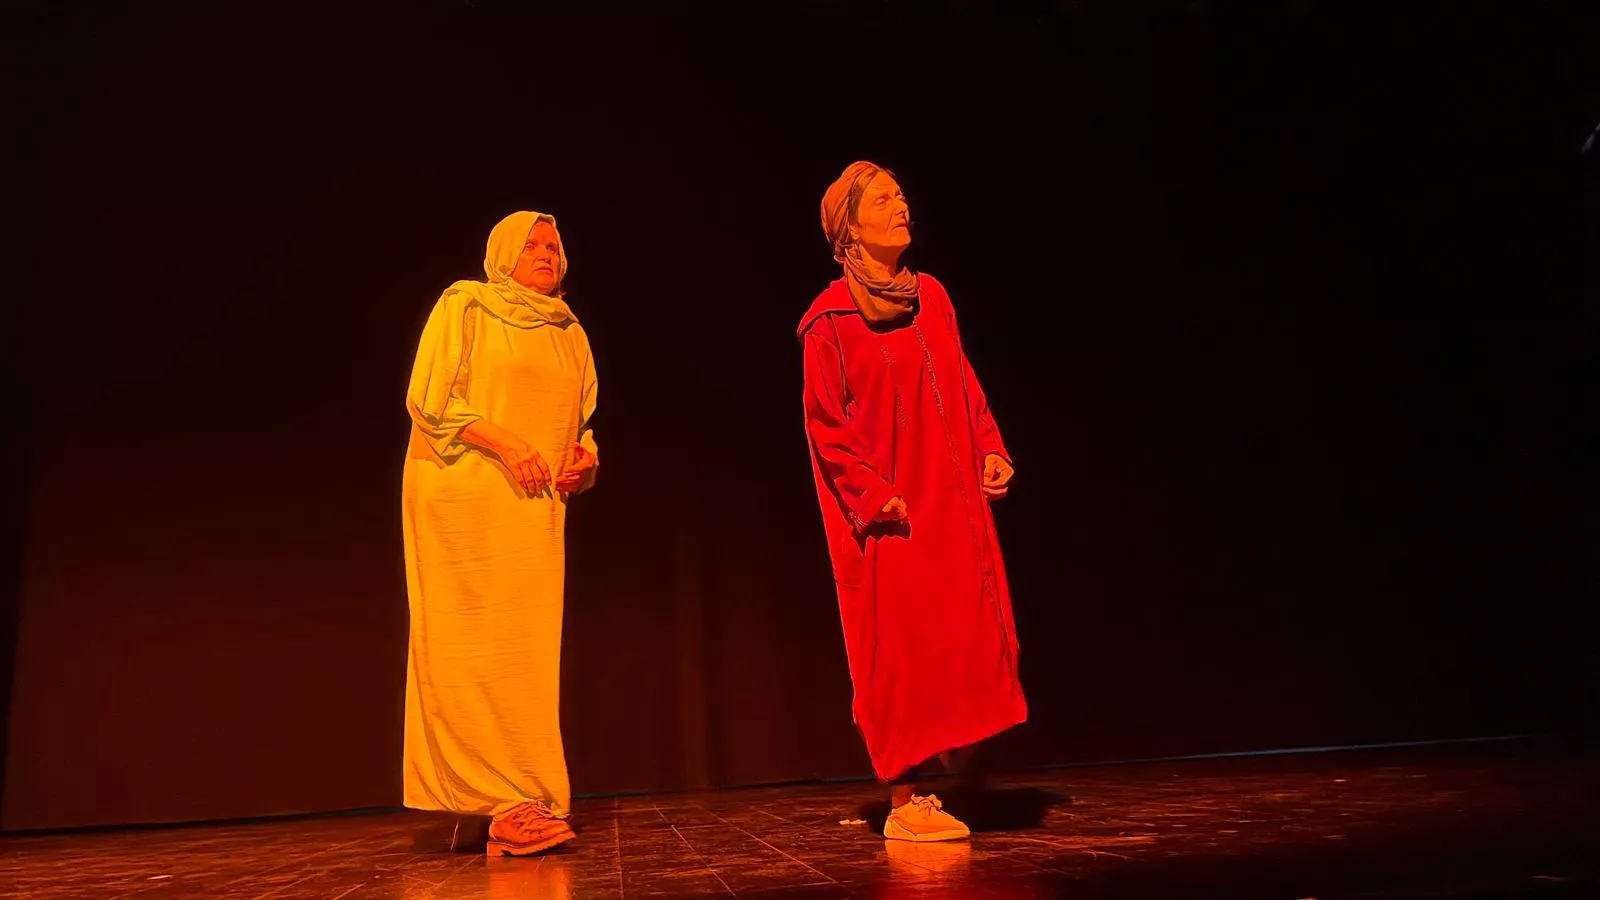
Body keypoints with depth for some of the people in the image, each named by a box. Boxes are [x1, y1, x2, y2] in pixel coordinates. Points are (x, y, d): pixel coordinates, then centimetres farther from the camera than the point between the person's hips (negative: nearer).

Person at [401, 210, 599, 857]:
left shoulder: (571, 333, 21)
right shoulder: (463, 305, 4)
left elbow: (582, 423, 26)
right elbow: (427, 397, -5)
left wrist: (586, 458, 3)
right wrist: (505, 443, -15)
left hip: (536, 508, 5)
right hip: (461, 495, -5)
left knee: (527, 650, 1)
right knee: (474, 646, -8)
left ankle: (518, 810, 6)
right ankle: (505, 802, -4)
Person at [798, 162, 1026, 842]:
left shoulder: (932, 298, 13)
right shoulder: (831, 320, -5)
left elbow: (964, 386, 16)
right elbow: (826, 424, -7)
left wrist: (989, 450, 2)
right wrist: (877, 496, -15)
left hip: (952, 502, 6)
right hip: (888, 514, -6)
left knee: (966, 636, 5)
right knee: (900, 648, -3)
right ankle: (904, 803, 9)